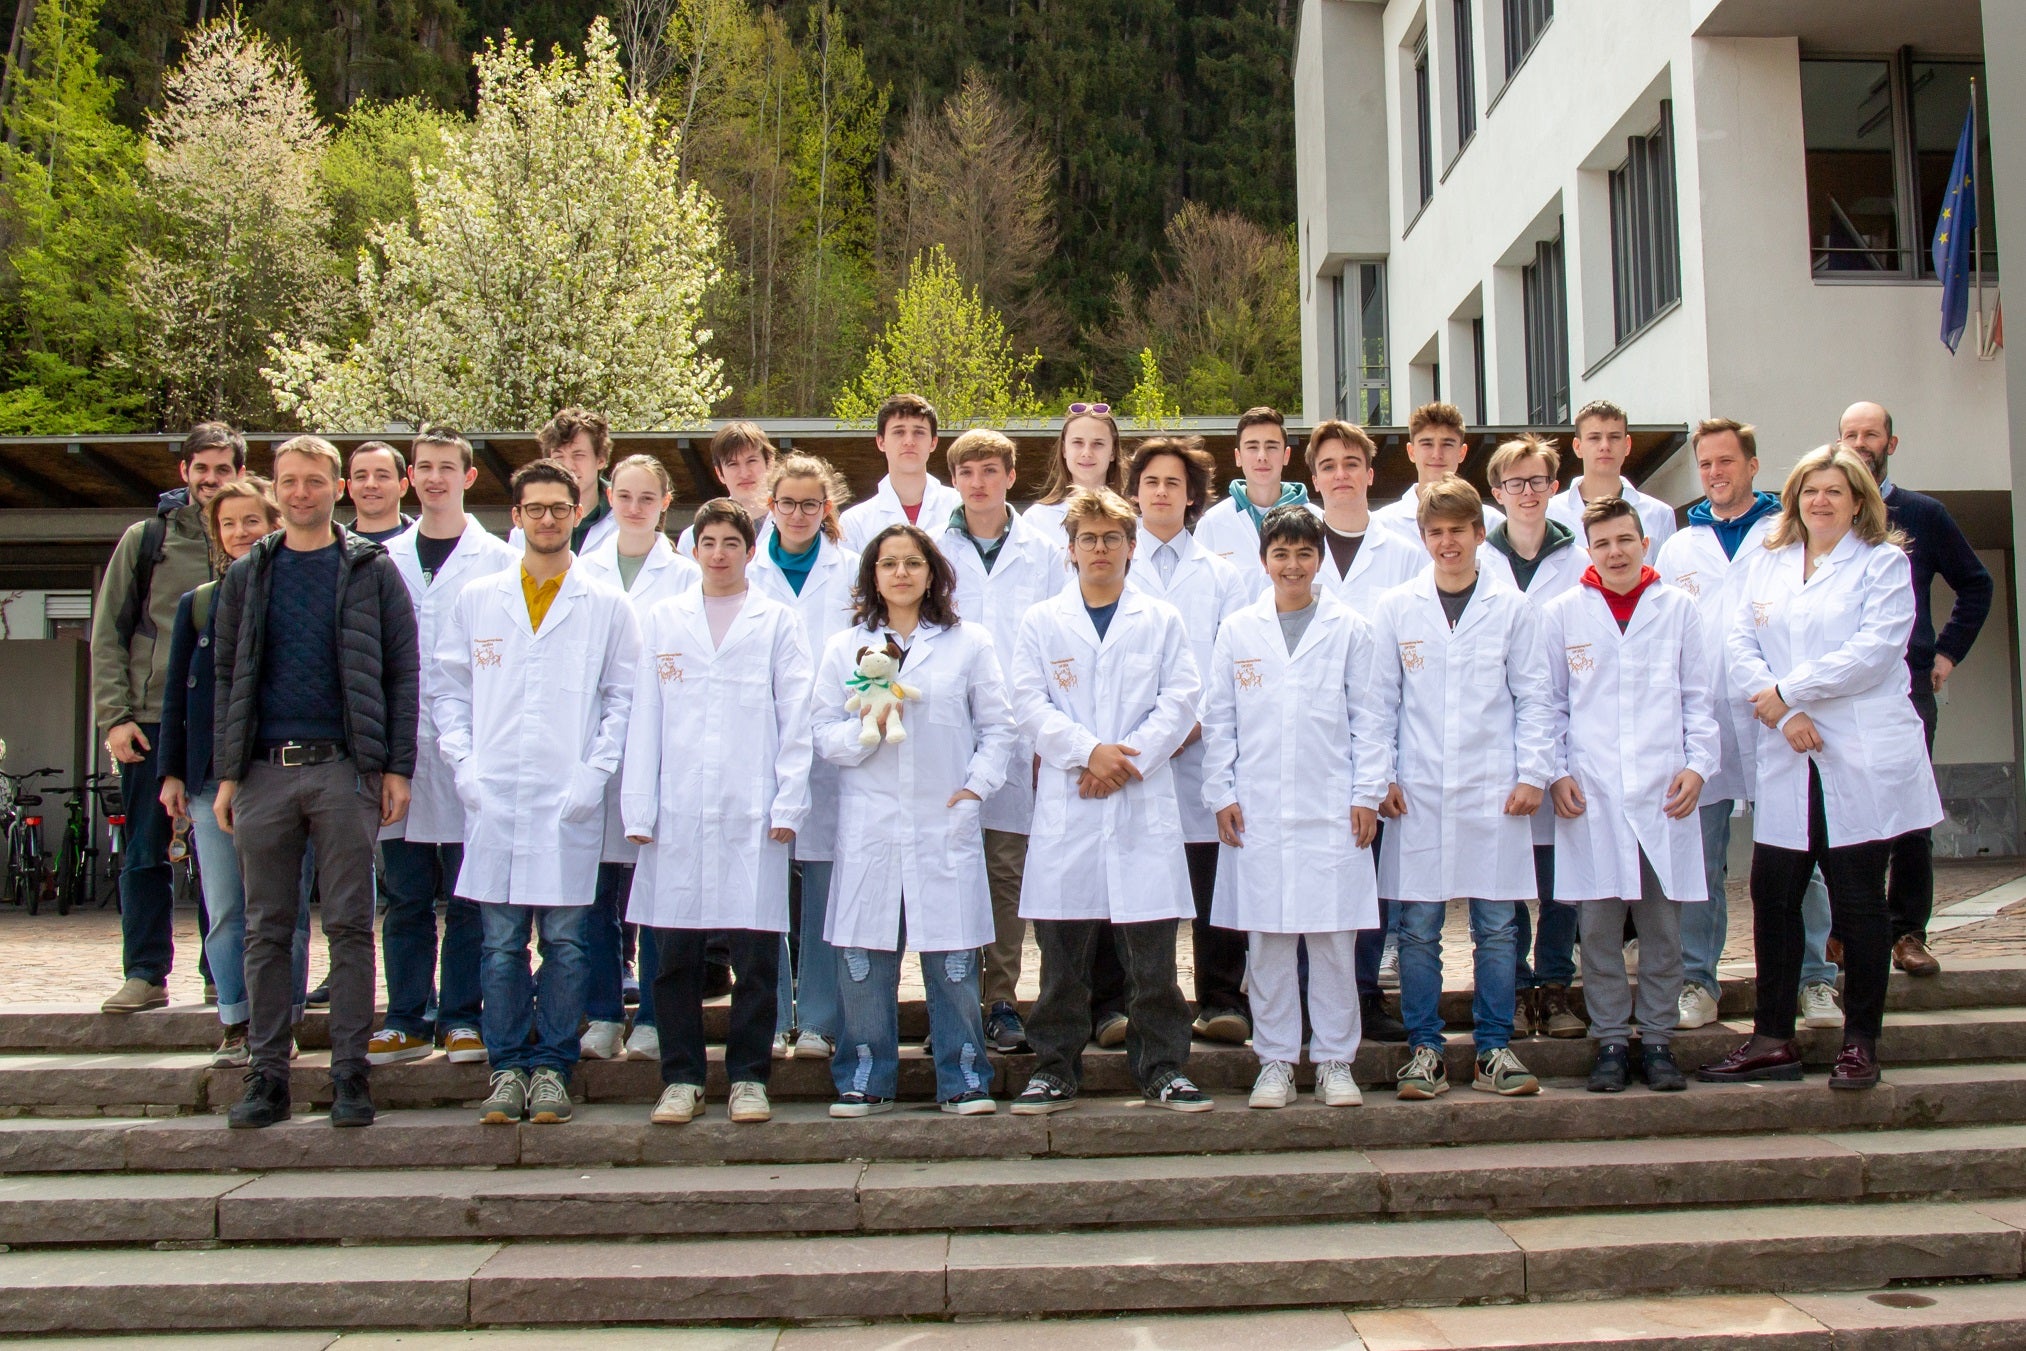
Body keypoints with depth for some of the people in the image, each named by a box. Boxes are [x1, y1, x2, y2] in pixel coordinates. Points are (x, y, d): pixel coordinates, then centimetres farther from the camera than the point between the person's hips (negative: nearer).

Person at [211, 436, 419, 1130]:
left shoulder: (371, 570, 5)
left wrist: (396, 767, -5)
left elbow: (402, 671, 2)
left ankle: (349, 1074, 6)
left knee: (349, 926, 0)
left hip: (343, 767, -3)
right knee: (267, 930, 6)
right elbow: (227, 676, 13)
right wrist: (226, 773, 4)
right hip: (264, 769, 3)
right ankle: (266, 1076, 13)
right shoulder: (248, 574, 13)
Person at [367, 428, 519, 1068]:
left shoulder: (495, 560, 3)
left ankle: (461, 1017, 11)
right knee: (405, 896, 7)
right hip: (399, 745, 3)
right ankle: (407, 1019, 15)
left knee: (466, 897, 2)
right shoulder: (387, 558, 12)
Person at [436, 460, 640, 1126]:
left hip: (568, 803, -1)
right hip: (492, 798, 1)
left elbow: (623, 698, 5)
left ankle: (551, 1067, 13)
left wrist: (594, 773, -5)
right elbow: (449, 690, 13)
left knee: (564, 940, 2)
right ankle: (506, 1068, 14)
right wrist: (462, 764, 0)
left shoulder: (607, 606, 7)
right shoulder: (477, 600, 12)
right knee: (500, 942, 3)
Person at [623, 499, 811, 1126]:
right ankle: (681, 1078, 15)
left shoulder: (778, 623, 10)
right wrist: (638, 809, 3)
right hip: (677, 813, 2)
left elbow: (795, 720, 5)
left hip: (752, 814, -1)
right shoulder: (661, 621, 14)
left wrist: (788, 803, -4)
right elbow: (644, 718, 10)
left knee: (755, 954, 0)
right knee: (674, 955, 3)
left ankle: (748, 1077, 12)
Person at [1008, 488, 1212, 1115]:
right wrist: (1089, 751, -12)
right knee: (1061, 951, 4)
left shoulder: (1162, 620, 11)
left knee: (1152, 950, 1)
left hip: (1144, 802, 0)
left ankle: (1163, 1069, 11)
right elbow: (1030, 704, 1)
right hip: (1066, 803, 0)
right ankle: (1055, 1069, 14)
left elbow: (1180, 700, 3)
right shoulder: (1042, 622, 11)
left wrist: (1127, 758, -9)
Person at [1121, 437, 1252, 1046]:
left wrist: (1195, 721, -9)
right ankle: (1112, 1006, 6)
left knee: (1214, 881, 1)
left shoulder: (1222, 574, 16)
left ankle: (1222, 1002, 9)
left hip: (1201, 748, 1)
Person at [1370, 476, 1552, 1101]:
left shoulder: (1512, 609, 5)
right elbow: (1381, 699, 7)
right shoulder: (1396, 608, 6)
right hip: (1418, 794, 0)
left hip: (1493, 792, 0)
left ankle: (1494, 1048, 15)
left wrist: (1532, 774, -1)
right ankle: (1424, 1048, 13)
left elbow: (1534, 698, 7)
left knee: (1496, 927, 4)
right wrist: (1382, 776, 0)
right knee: (1418, 927, 2)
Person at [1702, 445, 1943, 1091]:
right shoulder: (1766, 564, 14)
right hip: (1788, 760, 3)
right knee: (1772, 893, 3)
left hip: (1863, 759, -3)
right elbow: (1740, 644, 2)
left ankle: (1861, 1042, 13)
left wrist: (1787, 690, -10)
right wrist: (1785, 716, -11)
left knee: (1858, 902, 2)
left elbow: (1873, 652, -10)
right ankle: (1773, 1038, 12)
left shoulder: (1884, 562, 4)